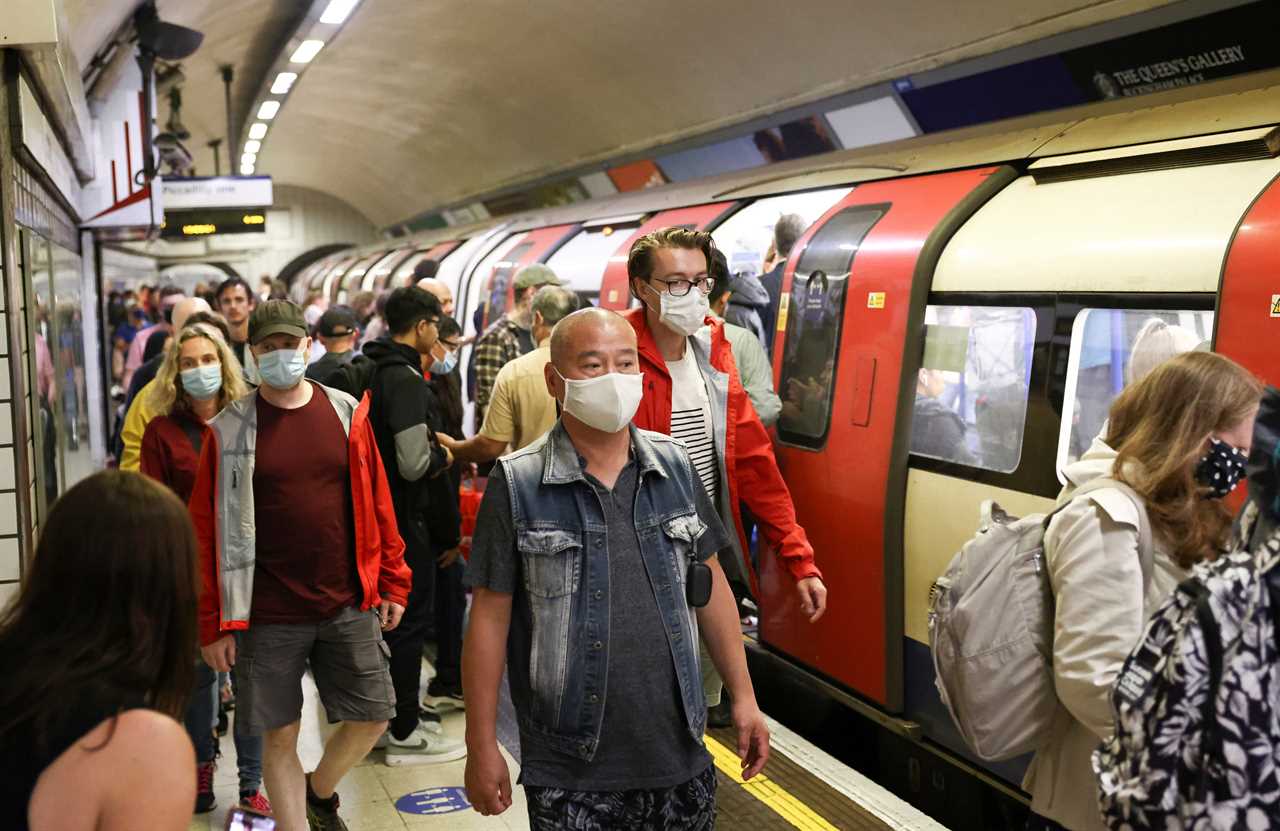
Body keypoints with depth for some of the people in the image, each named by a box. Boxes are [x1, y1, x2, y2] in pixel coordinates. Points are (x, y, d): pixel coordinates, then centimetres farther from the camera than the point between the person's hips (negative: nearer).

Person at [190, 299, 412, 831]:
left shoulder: (346, 413, 3)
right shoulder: (228, 430, -3)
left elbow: (377, 502, 7)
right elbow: (208, 530, -3)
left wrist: (392, 583, 5)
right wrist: (212, 624, -5)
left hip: (348, 605, 2)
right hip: (268, 613, -2)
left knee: (373, 714, 6)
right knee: (280, 734, 7)